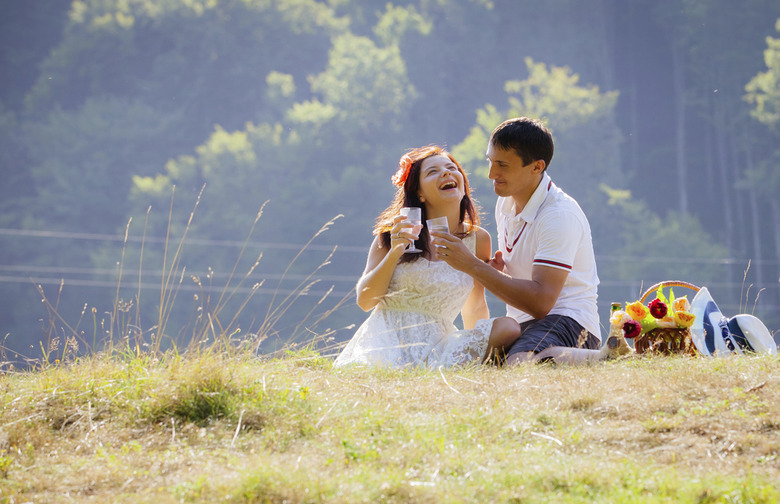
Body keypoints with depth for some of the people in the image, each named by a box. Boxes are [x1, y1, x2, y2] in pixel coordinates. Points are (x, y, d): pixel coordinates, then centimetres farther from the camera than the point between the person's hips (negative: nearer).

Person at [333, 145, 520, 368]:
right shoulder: (394, 234, 5)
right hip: (388, 338, -5)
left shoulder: (477, 239, 11)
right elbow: (365, 301, -1)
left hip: (437, 342, 5)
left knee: (508, 328, -23)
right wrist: (395, 253, -12)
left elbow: (475, 307, 22)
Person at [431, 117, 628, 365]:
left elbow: (540, 302, -24)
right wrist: (496, 270, 4)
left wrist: (472, 265, -22)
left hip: (566, 320, -10)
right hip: (521, 325, 10)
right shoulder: (506, 203, 12)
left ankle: (606, 355, -15)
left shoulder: (560, 215, -16)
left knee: (519, 364, -40)